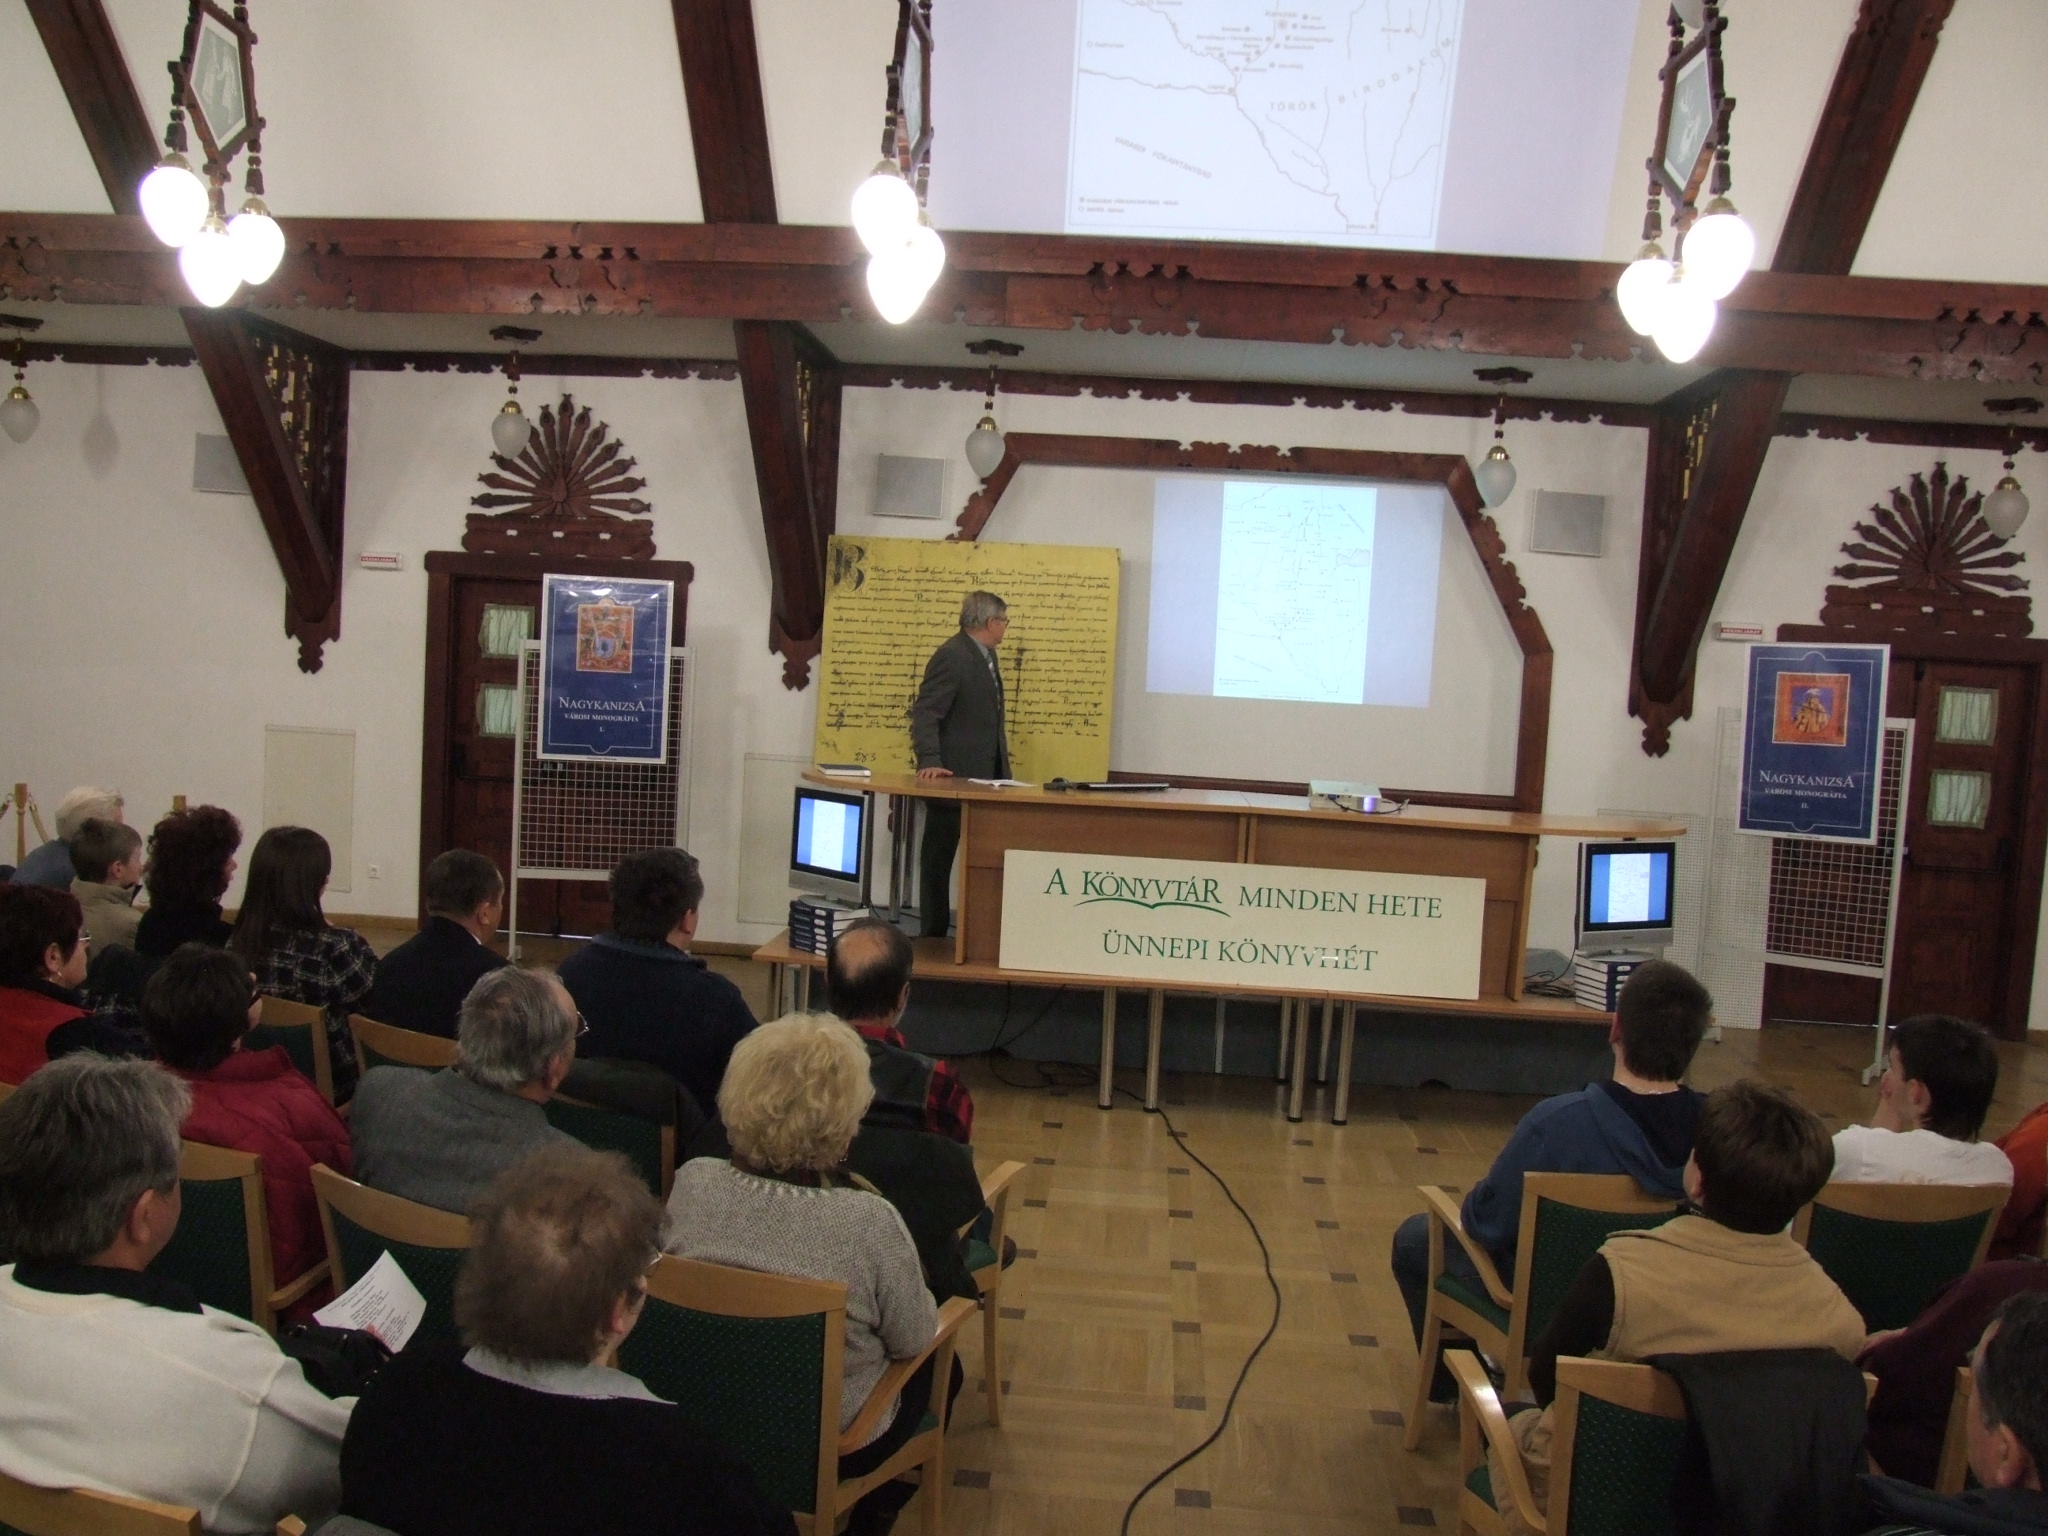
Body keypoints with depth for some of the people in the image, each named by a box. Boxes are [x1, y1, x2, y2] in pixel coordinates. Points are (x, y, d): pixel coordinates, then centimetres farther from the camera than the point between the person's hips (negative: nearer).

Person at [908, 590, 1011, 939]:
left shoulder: (985, 655, 14)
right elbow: (925, 714, -21)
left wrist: (999, 737, 14)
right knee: (938, 860, 3)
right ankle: (934, 935, 11)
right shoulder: (951, 657, -15)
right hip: (954, 777, -9)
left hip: (984, 778, 9)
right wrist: (930, 762, -30)